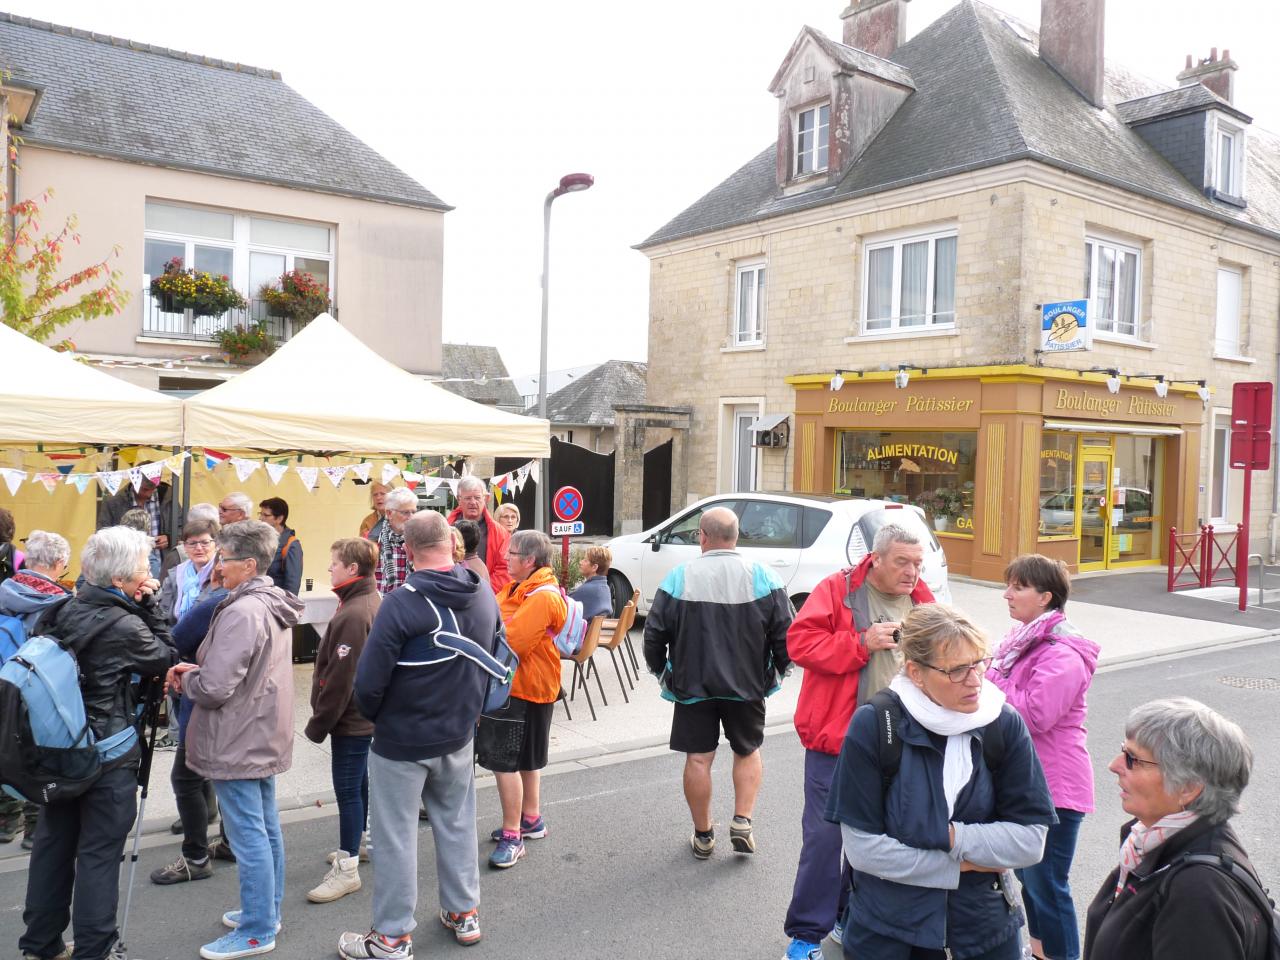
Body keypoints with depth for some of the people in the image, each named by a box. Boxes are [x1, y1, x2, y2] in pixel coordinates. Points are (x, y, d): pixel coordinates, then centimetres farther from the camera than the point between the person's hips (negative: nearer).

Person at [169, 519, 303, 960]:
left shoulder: (242, 613, -24)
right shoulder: (275, 605, 6)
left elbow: (214, 688, -26)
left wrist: (186, 678, -5)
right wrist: (196, 670, 3)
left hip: (238, 743, -10)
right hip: (265, 737, 10)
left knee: (248, 835, 1)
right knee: (267, 827, 19)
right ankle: (267, 910, 33)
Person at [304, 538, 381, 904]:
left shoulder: (353, 615, -25)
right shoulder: (374, 601, 6)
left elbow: (340, 678, -23)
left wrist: (317, 724, -13)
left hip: (351, 719, -10)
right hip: (368, 714, 10)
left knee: (348, 789, -1)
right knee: (360, 781, 22)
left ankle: (347, 869, 8)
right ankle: (361, 841, 38)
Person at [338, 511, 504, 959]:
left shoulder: (402, 603, -24)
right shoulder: (484, 594, -5)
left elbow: (369, 681, -21)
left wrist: (375, 716, 0)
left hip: (402, 741, -5)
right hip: (459, 736, 6)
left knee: (395, 836, 9)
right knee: (457, 824, 20)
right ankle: (464, 913, 33)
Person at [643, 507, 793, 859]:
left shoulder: (678, 578, -8)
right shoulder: (763, 578, -8)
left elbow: (654, 635, -5)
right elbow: (786, 633, -6)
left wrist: (661, 672, 12)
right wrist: (776, 671, 11)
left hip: (693, 685, -1)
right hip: (747, 685, 1)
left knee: (698, 758, 10)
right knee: (748, 751, 20)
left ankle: (703, 835, 19)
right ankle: (743, 822, 12)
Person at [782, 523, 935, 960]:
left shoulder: (922, 599, 8)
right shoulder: (837, 589, -7)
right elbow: (800, 642, -14)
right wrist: (862, 643, -19)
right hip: (838, 738, -5)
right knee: (824, 834, -2)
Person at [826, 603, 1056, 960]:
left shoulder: (1005, 724, -12)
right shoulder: (873, 726, -19)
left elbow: (1031, 840, -9)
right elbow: (862, 847, -17)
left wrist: (952, 838, -19)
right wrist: (961, 866, -13)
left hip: (984, 918, 2)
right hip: (887, 926, -2)